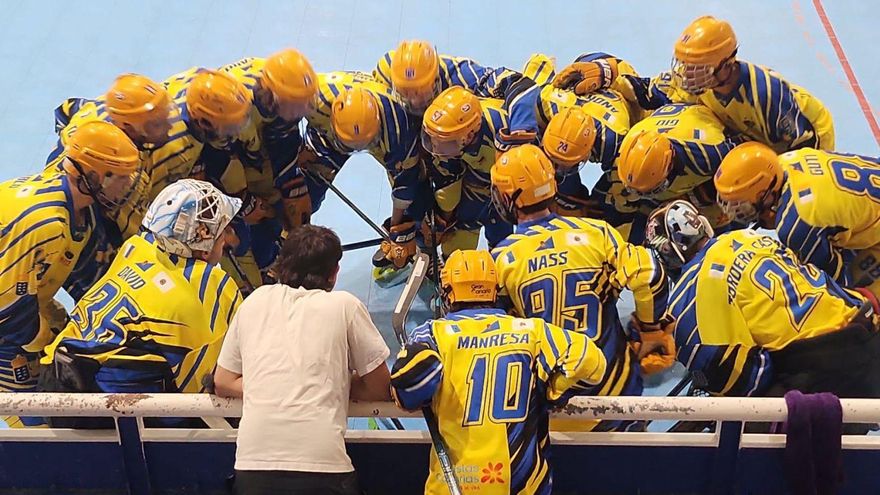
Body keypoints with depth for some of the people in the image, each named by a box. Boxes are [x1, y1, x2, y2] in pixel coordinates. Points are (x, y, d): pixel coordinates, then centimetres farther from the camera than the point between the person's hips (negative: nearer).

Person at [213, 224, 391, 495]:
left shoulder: (255, 301, 14)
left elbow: (223, 383, 18)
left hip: (252, 463, 3)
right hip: (321, 466, -3)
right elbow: (380, 390, 9)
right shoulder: (344, 305, 5)